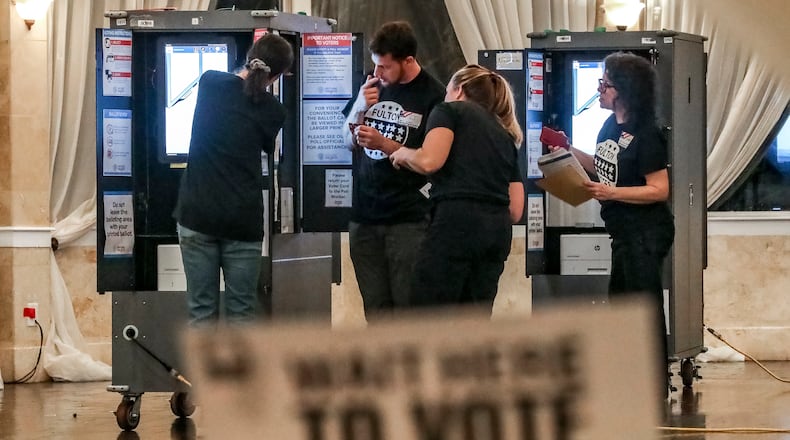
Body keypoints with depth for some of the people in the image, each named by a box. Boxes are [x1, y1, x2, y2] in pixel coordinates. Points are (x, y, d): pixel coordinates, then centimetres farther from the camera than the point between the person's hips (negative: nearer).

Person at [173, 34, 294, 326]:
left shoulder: (210, 83, -1)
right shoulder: (272, 111, -4)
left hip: (198, 214, 1)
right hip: (243, 220, -1)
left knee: (202, 312, 4)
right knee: (241, 312, 6)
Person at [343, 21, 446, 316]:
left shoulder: (433, 96, -8)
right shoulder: (372, 86, 8)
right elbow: (349, 142, 13)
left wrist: (383, 143, -19)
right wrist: (360, 109, -6)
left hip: (408, 217, -5)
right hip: (365, 214, 5)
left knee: (409, 306, -6)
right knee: (375, 308, 9)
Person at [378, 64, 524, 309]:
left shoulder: (451, 111, 10)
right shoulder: (506, 135, 28)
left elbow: (429, 161, -10)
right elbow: (516, 210, 19)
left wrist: (403, 154, 10)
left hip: (458, 223, -7)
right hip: (498, 231, 7)